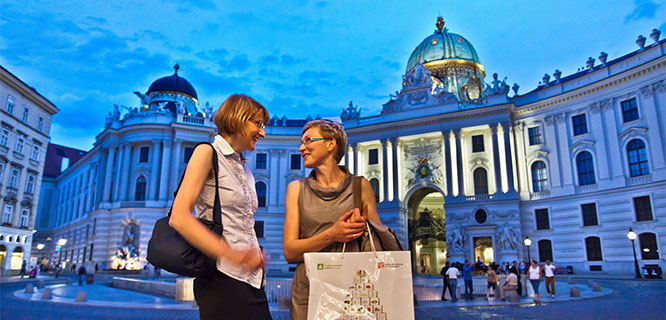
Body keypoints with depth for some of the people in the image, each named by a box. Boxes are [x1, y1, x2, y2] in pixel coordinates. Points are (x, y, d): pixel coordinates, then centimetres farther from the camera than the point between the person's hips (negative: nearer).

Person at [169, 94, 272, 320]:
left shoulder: (245, 170, 20)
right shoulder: (208, 153, -3)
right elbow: (179, 217, -15)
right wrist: (231, 255, -24)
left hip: (252, 281, 7)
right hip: (223, 278, -7)